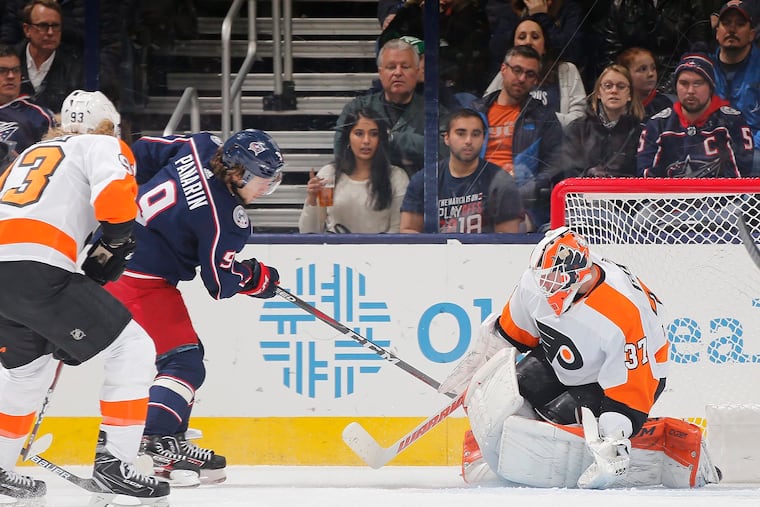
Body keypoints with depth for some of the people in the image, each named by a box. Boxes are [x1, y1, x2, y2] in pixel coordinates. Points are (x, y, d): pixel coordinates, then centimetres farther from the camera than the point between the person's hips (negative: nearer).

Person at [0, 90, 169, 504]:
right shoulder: (103, 146, 11)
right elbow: (115, 194, -10)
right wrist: (112, 243, 5)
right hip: (38, 271, -8)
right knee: (132, 349, 0)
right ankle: (113, 462, -8)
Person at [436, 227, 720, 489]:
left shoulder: (625, 314, -39)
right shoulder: (536, 283, -19)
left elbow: (629, 394, -35)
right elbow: (510, 333, 3)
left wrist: (612, 445, -40)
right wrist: (471, 368, 12)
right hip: (559, 364, 7)